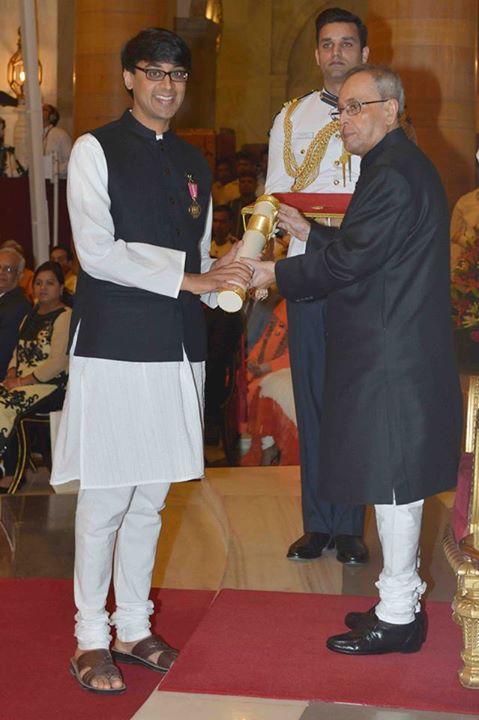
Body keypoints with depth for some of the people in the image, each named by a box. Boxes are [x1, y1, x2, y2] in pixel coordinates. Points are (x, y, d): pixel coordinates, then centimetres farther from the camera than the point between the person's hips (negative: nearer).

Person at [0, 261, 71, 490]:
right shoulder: (31, 316, 20)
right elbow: (19, 351, 21)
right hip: (22, 382, 8)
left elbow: (57, 363, -15)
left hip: (52, 386, -8)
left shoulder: (65, 317, -7)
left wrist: (23, 381, -16)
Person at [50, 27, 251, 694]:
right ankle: (92, 638, 11)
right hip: (114, 345, -6)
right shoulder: (96, 150, -2)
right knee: (105, 496, -3)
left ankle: (133, 626, 24)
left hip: (177, 349, 6)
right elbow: (97, 251, -13)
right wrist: (189, 278, -16)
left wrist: (229, 279, -2)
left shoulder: (193, 162, 17)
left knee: (151, 496, 12)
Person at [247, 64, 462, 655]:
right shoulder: (396, 167, 16)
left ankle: (397, 617, 9)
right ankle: (401, 600, 27)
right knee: (394, 482, 16)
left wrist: (275, 273, -11)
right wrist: (311, 234, 19)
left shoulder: (395, 174, -17)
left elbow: (351, 260, -19)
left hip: (392, 356, -10)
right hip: (391, 348, 10)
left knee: (392, 484, -2)